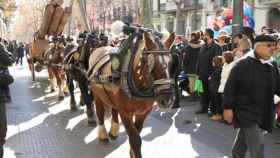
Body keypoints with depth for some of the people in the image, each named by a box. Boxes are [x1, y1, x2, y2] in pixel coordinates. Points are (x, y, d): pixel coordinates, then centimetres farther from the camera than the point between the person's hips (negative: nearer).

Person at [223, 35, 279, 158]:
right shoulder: (242, 65, -14)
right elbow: (230, 88, -14)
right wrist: (228, 108, -17)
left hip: (263, 114, 7)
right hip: (246, 112, -7)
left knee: (242, 142, 22)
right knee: (257, 146, -10)